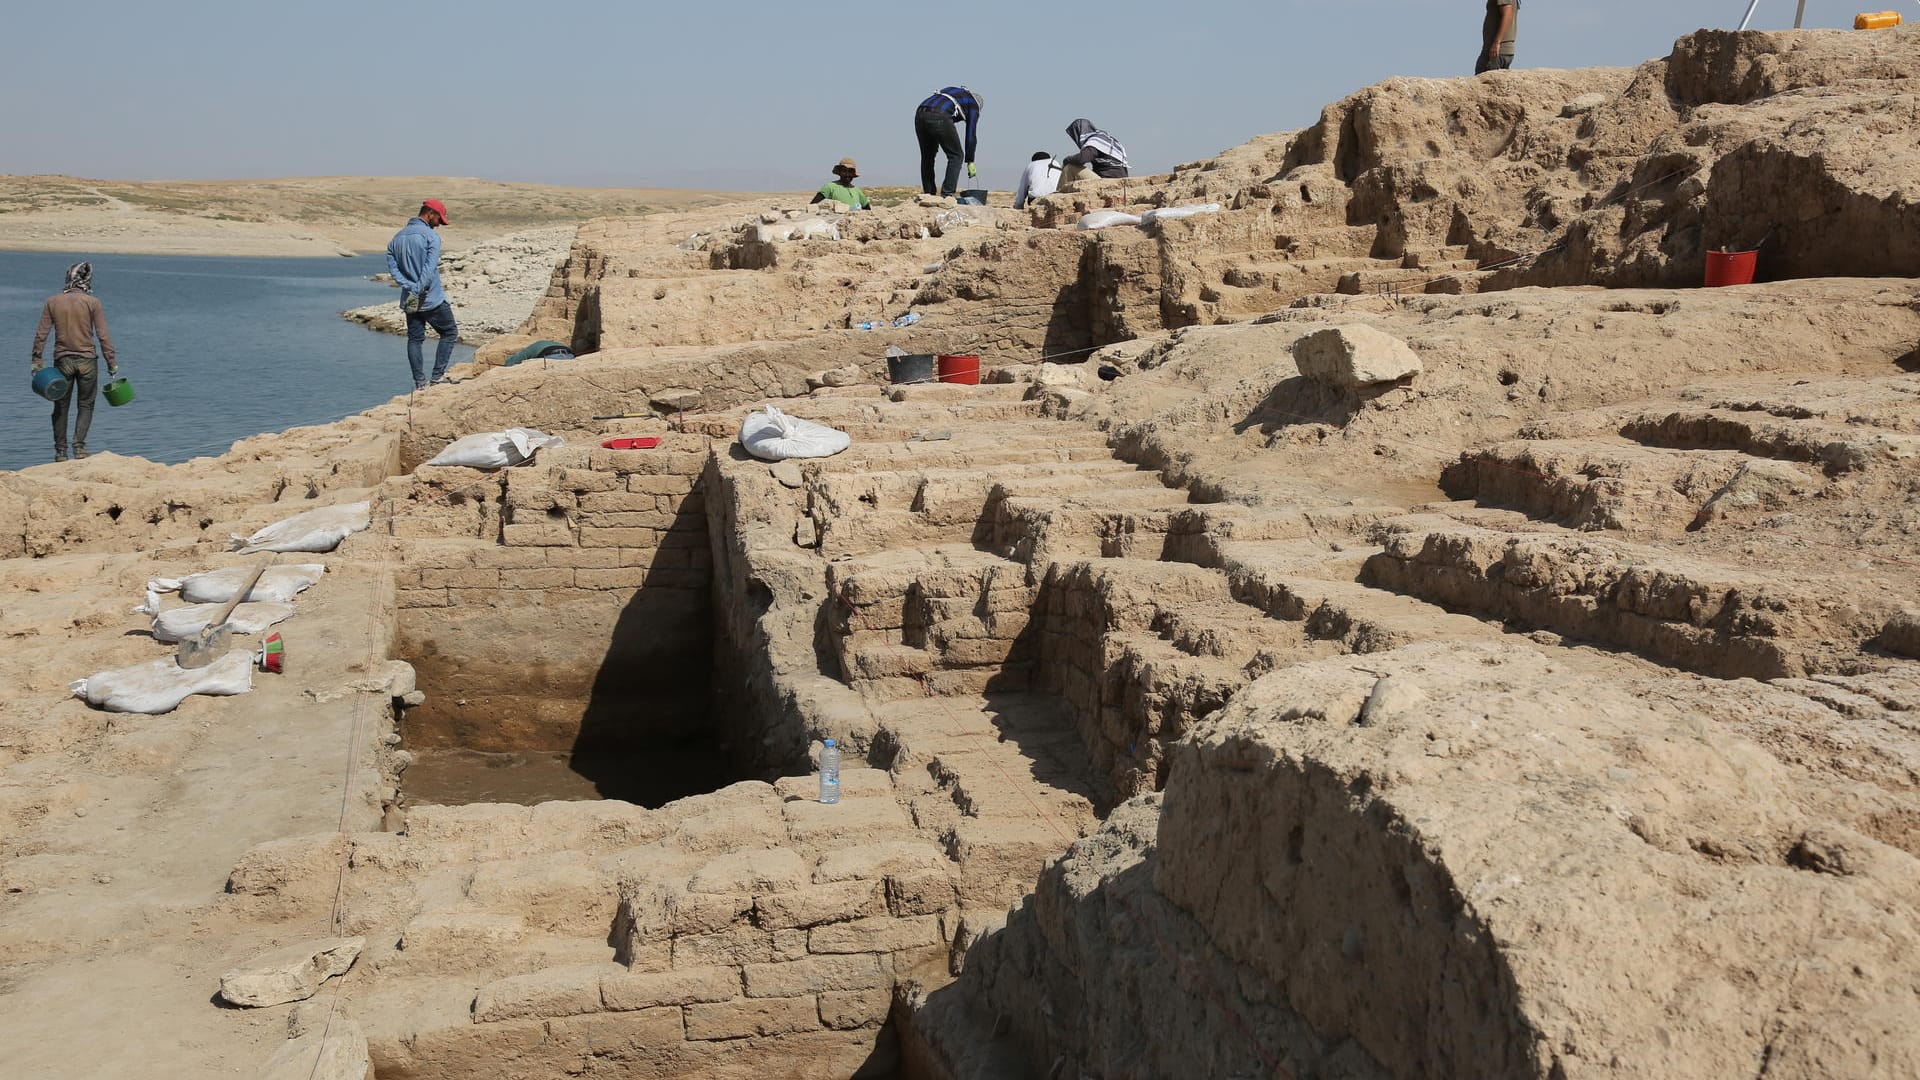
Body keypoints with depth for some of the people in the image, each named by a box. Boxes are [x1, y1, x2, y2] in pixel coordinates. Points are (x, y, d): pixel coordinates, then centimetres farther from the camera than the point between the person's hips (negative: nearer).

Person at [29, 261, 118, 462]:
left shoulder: (52, 301, 1)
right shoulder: (92, 302, -6)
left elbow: (41, 334, 1)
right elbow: (103, 335, -6)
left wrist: (37, 359, 7)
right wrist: (111, 363, -1)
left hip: (62, 360, 2)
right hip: (86, 360, -2)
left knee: (61, 407, 11)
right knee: (86, 405, 9)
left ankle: (60, 452, 13)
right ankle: (79, 446, -5)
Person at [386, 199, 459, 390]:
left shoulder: (397, 237, 11)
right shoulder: (431, 236, -10)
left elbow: (392, 266, 2)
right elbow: (430, 267, -22)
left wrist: (409, 287, -7)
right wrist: (419, 290, -22)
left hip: (409, 300, 6)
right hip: (432, 299, -6)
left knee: (415, 339, 11)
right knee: (450, 333, 8)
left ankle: (420, 381, 9)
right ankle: (437, 375, 1)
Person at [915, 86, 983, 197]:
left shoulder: (951, 91, 38)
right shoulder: (973, 104, 21)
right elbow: (971, 134, 16)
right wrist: (970, 162, 21)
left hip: (920, 114, 6)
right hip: (939, 118, -6)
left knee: (927, 156, 22)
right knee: (955, 156, 10)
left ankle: (928, 195, 22)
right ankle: (947, 194, 1)